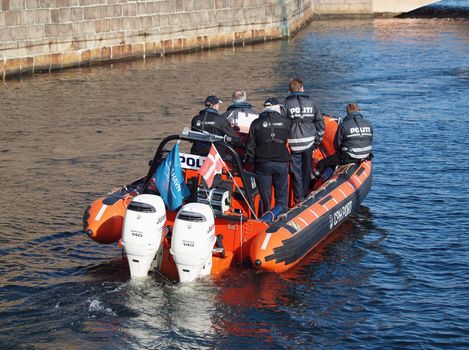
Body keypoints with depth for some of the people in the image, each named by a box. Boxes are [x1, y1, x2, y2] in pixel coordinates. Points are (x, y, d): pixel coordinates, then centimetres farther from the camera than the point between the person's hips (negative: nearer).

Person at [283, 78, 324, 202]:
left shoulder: (286, 105, -7)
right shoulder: (311, 104, 4)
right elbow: (320, 123, 7)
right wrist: (317, 140, 15)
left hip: (293, 144, -3)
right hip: (309, 143, 3)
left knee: (296, 172, 3)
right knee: (307, 170, 16)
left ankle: (299, 198, 3)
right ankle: (306, 194, 27)